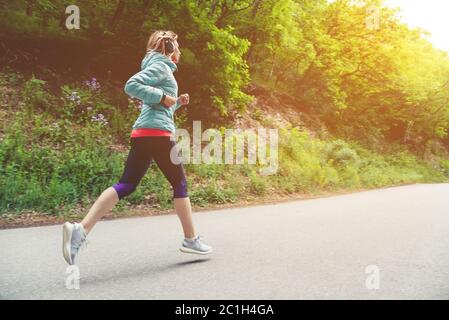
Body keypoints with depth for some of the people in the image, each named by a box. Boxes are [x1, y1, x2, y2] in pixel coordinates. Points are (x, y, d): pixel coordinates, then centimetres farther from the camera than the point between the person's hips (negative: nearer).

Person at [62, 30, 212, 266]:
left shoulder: (161, 68, 27)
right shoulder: (161, 66, -2)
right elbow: (131, 85, -16)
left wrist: (176, 102, 20)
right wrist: (162, 96, -14)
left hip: (142, 134, 9)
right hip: (157, 132, -9)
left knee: (126, 185, -1)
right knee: (180, 184, 3)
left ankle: (80, 229, -12)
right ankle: (191, 239, 12)